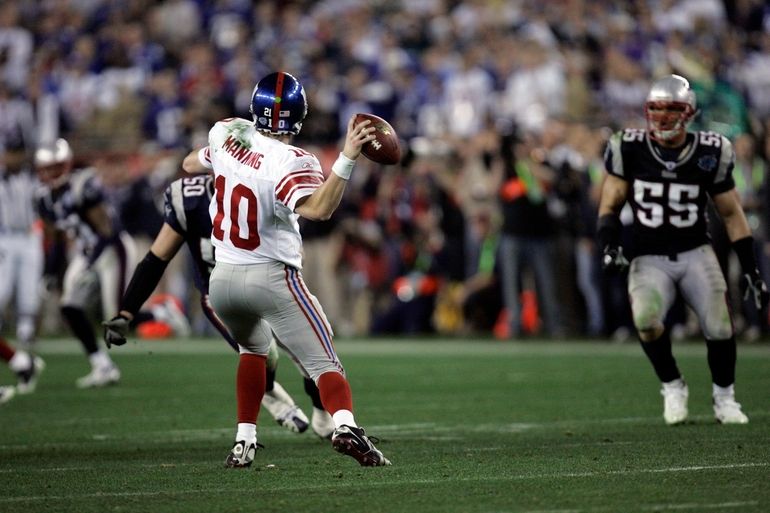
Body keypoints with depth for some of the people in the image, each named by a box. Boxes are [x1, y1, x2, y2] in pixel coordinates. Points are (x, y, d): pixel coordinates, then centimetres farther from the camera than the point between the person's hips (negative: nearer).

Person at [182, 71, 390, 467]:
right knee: (324, 362, -8)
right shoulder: (290, 163, -20)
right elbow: (318, 208, -38)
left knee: (253, 347, 30)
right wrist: (347, 158, -41)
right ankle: (345, 425, -35)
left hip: (222, 280, 6)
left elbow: (191, 165, 19)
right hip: (272, 279, -6)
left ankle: (244, 441, 22)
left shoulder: (228, 134, -2)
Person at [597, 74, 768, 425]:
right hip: (649, 260, -1)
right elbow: (610, 207, 2)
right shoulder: (629, 149, -5)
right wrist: (610, 245, -17)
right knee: (645, 319, -29)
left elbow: (731, 213, 6)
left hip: (695, 253, 1)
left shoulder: (710, 153, -3)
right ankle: (672, 387, -2)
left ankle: (724, 397, 12)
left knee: (718, 327, -17)